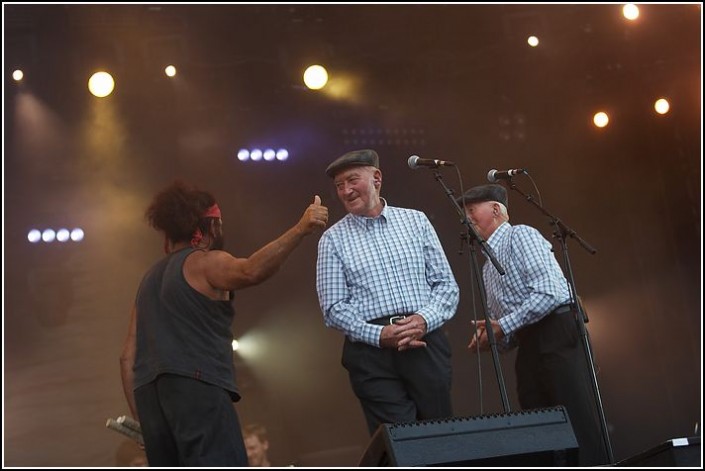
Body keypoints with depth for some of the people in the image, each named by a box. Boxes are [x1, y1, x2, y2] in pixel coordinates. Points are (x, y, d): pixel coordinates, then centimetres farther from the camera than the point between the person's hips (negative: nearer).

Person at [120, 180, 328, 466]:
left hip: (150, 393, 8)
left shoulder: (150, 279, 26)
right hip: (196, 387, -8)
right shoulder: (205, 262, 3)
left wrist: (141, 417, 23)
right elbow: (251, 271, -22)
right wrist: (300, 229, -27)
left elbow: (128, 356, 22)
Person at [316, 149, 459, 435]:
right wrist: (379, 335, -13)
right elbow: (333, 309, 2)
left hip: (426, 343, 2)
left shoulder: (415, 221, 11)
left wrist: (424, 319, -10)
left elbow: (446, 284, 9)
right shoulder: (333, 239, 7)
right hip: (372, 351, -1)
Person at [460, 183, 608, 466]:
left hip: (558, 336, -8)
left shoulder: (520, 235, 0)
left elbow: (549, 293, -14)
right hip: (528, 347, 8)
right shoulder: (487, 266, 24)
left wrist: (502, 326, -11)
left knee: (580, 430, -13)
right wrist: (492, 338, 3)